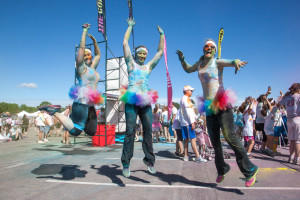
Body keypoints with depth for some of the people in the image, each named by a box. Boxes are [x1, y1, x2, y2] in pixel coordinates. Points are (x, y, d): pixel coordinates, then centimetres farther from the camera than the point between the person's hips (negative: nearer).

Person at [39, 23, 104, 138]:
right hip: (82, 103, -8)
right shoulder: (81, 67, 0)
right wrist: (85, 31, -1)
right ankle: (55, 112, -1)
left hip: (90, 105, 8)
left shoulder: (92, 68, 20)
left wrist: (94, 41, 26)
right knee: (75, 131, -13)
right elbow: (81, 48, -8)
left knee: (91, 132, 10)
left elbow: (98, 54, 34)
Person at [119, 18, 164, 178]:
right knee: (130, 131, -7)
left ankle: (149, 160, 15)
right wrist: (130, 26, 16)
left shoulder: (149, 67, 20)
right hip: (132, 100, -4)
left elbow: (160, 51, 24)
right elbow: (125, 43, 10)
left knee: (148, 131, 3)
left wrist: (161, 34, 27)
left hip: (145, 101, 4)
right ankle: (126, 164, 0)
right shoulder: (131, 63, 11)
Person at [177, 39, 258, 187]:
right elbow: (187, 69, 32)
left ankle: (250, 170, 4)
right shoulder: (199, 64, 15)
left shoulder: (217, 62, -1)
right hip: (209, 105, 6)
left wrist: (236, 62, -43)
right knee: (214, 140, 10)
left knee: (230, 136, -13)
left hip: (221, 104, -5)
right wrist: (182, 59, 15)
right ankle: (222, 169, 29)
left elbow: (230, 62, -20)